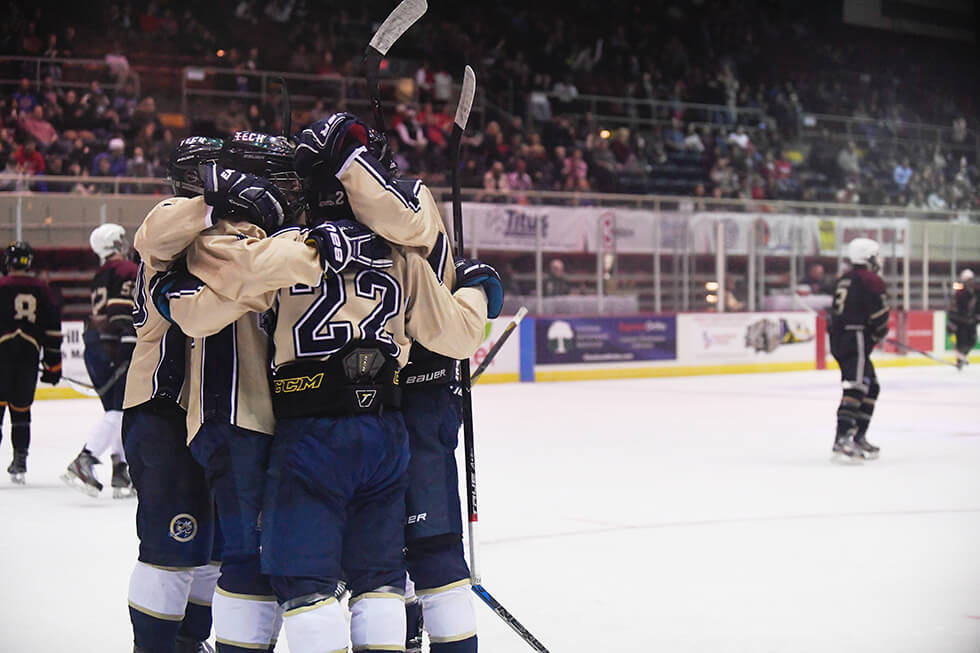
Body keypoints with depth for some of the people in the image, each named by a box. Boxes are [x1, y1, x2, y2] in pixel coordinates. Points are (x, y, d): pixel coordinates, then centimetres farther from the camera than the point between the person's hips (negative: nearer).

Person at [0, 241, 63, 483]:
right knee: (21, 408, 12)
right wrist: (53, 363, 15)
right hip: (30, 353, 3)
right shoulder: (42, 289, 11)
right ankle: (19, 462, 11)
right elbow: (53, 329, 10)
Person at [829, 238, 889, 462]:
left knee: (871, 387, 17)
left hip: (838, 340, 9)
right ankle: (842, 438, -29)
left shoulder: (843, 281, 19)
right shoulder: (870, 280, -8)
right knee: (856, 387, -17)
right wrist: (880, 334, 9)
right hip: (856, 340, -9)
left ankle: (858, 437, 18)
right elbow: (879, 315, -11)